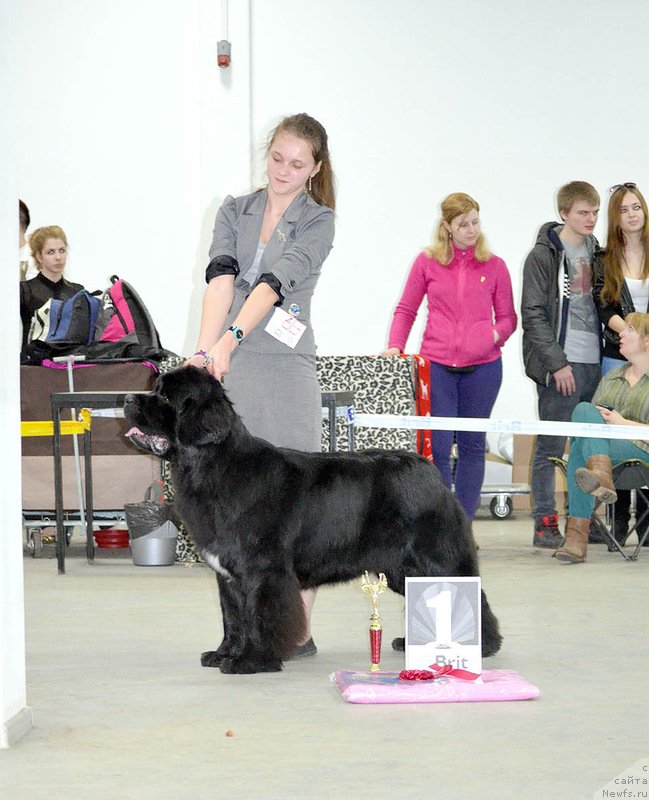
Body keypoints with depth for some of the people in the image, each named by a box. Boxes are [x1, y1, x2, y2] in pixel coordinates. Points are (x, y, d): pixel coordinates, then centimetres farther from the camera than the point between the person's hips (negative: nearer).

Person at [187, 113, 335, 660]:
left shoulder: (318, 222, 1)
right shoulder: (235, 212, 12)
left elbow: (273, 284, -14)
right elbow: (221, 279, -4)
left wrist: (230, 339, -27)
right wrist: (205, 348, -19)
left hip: (286, 368, -3)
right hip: (228, 368, 4)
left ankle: (298, 629, 1)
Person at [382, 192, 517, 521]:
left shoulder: (494, 266, 7)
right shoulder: (427, 262, 5)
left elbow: (508, 317, 12)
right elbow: (406, 310, 11)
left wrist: (495, 334, -9)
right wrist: (395, 346, -3)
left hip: (482, 366, 1)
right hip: (436, 364, -1)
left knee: (472, 445, 7)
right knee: (437, 448, -4)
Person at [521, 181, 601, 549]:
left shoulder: (595, 251, 13)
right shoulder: (543, 255, -7)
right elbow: (533, 314, -10)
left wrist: (605, 349, 10)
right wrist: (556, 363, -15)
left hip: (594, 362, 6)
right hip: (560, 364, -6)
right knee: (551, 446, -2)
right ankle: (546, 523, 2)